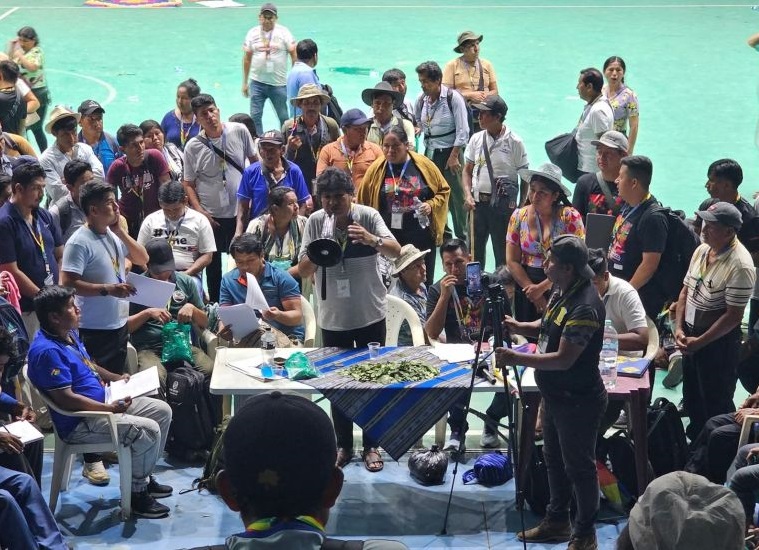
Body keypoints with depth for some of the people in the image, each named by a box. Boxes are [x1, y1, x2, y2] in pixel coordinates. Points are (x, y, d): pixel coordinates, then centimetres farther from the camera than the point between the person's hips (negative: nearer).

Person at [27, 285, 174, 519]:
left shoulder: (69, 334, 8)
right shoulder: (47, 351, -25)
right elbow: (65, 398, -28)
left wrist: (116, 378, 10)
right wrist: (110, 408, -24)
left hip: (104, 403, 11)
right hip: (78, 423, -11)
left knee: (162, 411, 10)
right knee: (148, 431, -23)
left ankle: (143, 476, 20)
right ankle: (137, 493, -5)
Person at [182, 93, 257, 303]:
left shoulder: (239, 131, -6)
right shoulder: (193, 147, -8)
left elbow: (254, 160, 7)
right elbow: (188, 184, -2)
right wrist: (200, 212, -12)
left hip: (240, 211, 1)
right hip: (211, 216, -1)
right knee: (213, 266, 9)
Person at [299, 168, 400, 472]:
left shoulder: (368, 216, -9)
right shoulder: (315, 222, -5)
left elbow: (396, 251, -22)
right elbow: (302, 271, -3)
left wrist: (372, 240, -41)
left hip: (370, 313, -2)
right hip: (333, 316, 2)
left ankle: (371, 446, 17)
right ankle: (343, 444, 23)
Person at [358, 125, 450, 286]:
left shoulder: (424, 165, -3)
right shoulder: (376, 169, -2)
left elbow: (444, 190, 7)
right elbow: (364, 201, 3)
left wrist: (431, 205, -12)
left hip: (422, 237, 0)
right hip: (389, 240, 0)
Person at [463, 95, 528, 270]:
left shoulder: (514, 142, -6)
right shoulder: (476, 139, 5)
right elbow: (467, 170, 12)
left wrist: (521, 208, -5)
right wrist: (468, 195, -3)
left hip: (503, 203, -4)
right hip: (478, 201, 4)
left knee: (502, 251, 1)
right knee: (474, 249, 10)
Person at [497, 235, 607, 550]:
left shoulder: (584, 306, -29)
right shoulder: (562, 291, 1)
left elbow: (564, 359, -29)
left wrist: (516, 359, -26)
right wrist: (521, 328, -1)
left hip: (578, 401, -10)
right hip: (555, 395, 10)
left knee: (578, 466, 6)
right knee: (554, 460, 22)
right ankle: (557, 521, 39)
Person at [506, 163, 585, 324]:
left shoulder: (570, 217, -6)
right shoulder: (519, 216, 3)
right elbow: (512, 261, 1)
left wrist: (542, 287, -14)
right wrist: (531, 289, -9)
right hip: (527, 290, 3)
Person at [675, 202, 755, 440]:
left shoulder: (739, 266, -24)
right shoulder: (702, 250, 0)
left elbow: (733, 315, -22)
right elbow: (686, 291, 9)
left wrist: (700, 341, -18)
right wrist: (680, 328, -2)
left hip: (719, 341, -8)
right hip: (691, 335, 8)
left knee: (716, 403, 4)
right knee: (691, 396, 22)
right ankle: (694, 440, 40)